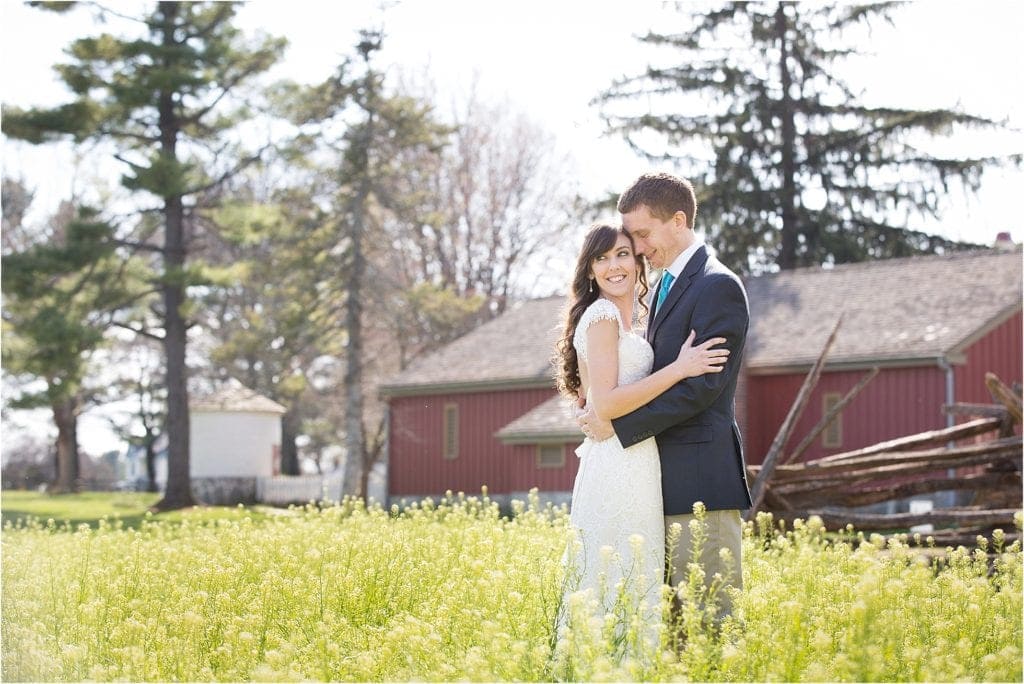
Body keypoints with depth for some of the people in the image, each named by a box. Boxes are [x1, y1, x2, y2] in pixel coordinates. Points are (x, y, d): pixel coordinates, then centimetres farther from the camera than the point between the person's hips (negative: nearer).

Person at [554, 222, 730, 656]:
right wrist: (679, 368, -18)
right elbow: (604, 404, -18)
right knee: (619, 586, -9)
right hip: (619, 469, -10)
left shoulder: (625, 318, 20)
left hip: (637, 469, 10)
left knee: (636, 584, 10)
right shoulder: (603, 315, -9)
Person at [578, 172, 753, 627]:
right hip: (668, 484, 9)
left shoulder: (718, 287, -10)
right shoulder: (667, 285, 19)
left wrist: (619, 424, -16)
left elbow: (702, 385, -18)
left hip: (701, 478, -9)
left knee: (710, 618, -7)